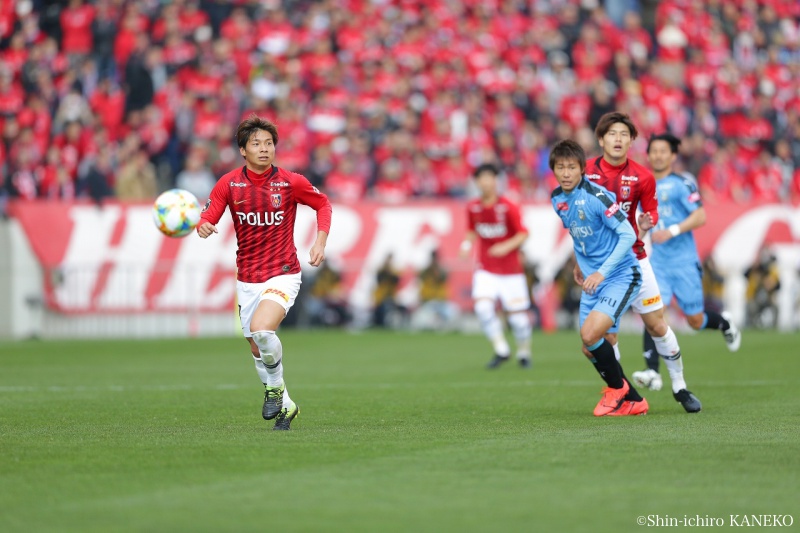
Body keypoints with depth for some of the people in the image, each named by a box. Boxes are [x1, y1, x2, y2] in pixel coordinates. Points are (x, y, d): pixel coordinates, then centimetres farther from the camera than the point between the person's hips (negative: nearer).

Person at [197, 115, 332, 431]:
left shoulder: (291, 183, -7)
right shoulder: (229, 184, -4)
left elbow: (323, 204, 8)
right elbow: (207, 219, -7)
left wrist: (321, 242, -5)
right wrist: (203, 228, -31)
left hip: (283, 274, -4)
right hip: (247, 279, 4)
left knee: (260, 330, -28)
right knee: (257, 350, 10)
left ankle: (275, 386, -1)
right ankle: (285, 406, 32)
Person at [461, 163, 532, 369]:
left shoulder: (508, 207, -12)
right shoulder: (472, 208, 1)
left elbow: (523, 234, -9)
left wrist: (507, 246, -25)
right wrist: (467, 243, -4)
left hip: (511, 270, -3)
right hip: (486, 269, 3)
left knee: (517, 315, -1)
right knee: (482, 306, -20)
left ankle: (524, 352, 24)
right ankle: (501, 350, -5)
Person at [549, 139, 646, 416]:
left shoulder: (596, 196, -20)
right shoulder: (557, 199, 3)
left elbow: (628, 235, -21)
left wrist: (602, 272, -24)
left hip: (620, 276, -8)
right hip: (592, 280, 8)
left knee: (590, 334, -22)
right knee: (590, 349, 5)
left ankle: (617, 387, 4)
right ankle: (633, 402, 21)